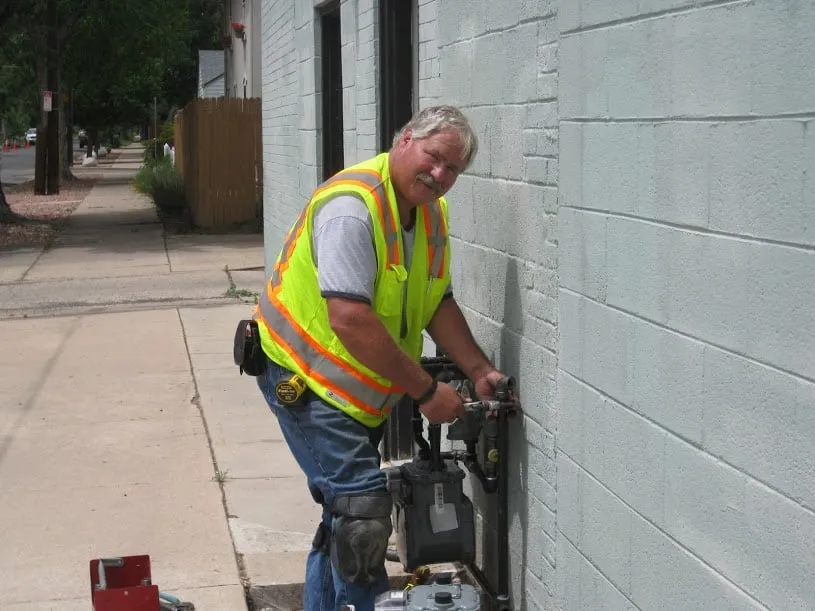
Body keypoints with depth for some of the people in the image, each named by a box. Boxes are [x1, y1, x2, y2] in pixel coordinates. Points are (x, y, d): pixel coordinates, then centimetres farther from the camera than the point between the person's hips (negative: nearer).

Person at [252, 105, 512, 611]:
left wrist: (480, 371, -2)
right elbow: (350, 321, -31)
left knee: (344, 507, 18)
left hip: (360, 387, 10)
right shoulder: (352, 206, -25)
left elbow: (437, 303, 11)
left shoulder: (432, 212, 5)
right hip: (304, 376, -9)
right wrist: (427, 391, -26)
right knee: (363, 509, -14)